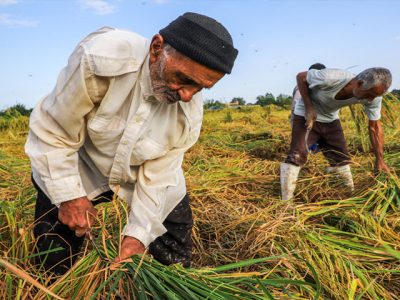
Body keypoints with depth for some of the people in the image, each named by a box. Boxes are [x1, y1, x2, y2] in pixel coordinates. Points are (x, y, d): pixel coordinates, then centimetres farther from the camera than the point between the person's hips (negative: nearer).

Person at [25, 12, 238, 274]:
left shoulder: (190, 113, -24)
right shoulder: (100, 59, -36)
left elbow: (157, 176, -15)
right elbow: (52, 133, -24)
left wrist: (139, 233, -20)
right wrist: (69, 195, -21)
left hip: (141, 171, 2)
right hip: (78, 167, -1)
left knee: (175, 260, 8)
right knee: (56, 266, 4)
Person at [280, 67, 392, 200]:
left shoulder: (373, 97, -20)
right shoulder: (330, 78, -36)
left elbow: (375, 126, -8)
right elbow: (301, 77, -19)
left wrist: (380, 160, -10)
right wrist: (309, 108, -25)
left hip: (330, 119, 5)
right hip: (306, 115, -5)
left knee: (341, 158, 5)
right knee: (296, 156, -19)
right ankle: (286, 202, -14)